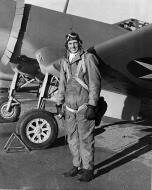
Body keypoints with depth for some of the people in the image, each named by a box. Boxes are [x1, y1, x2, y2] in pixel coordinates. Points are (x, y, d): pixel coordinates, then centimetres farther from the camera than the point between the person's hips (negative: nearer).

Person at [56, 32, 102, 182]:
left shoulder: (88, 58, -6)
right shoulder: (64, 62, 12)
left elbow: (95, 83, -9)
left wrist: (92, 105, -15)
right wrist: (59, 102, 19)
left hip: (84, 106, -6)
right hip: (70, 106, 6)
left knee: (85, 138, -2)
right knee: (72, 138, 12)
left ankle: (88, 169, 11)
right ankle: (77, 166, 27)